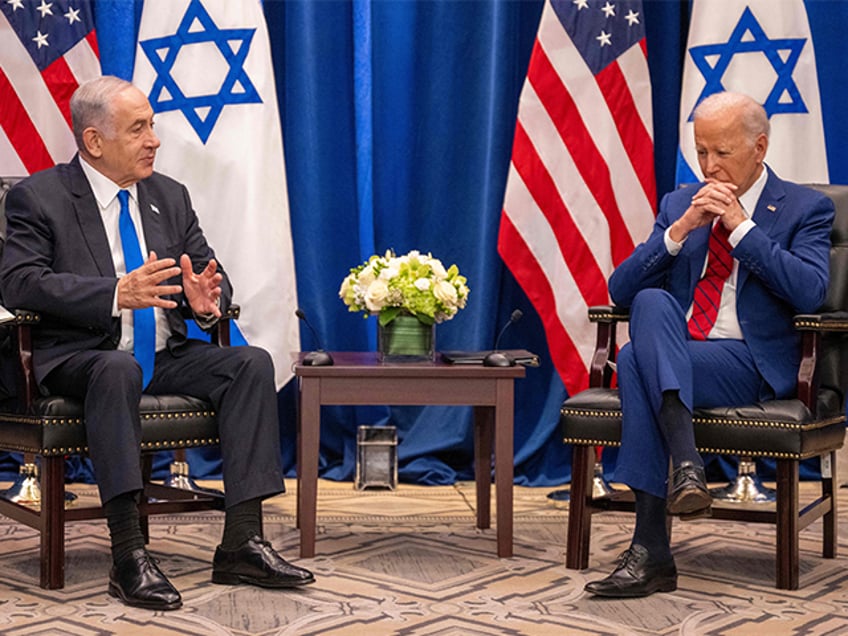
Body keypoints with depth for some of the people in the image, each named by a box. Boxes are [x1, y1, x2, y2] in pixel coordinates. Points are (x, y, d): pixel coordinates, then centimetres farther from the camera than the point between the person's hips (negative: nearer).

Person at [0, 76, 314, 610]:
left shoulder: (170, 197, 15)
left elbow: (214, 276, 14)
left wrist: (208, 301, -13)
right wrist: (118, 294, -28)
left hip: (167, 356, 5)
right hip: (80, 359, -5)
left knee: (252, 362, -20)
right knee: (117, 369, -38)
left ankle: (242, 543, -23)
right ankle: (129, 556, -37)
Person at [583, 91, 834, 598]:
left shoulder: (806, 208, 7)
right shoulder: (679, 204, 18)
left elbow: (809, 292, -11)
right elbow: (621, 290, 9)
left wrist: (740, 224, -11)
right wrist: (680, 230, -5)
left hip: (750, 364, -4)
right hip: (674, 354, 4)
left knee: (635, 361, -31)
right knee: (652, 302, -31)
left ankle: (651, 550, -35)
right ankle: (686, 465, -42)